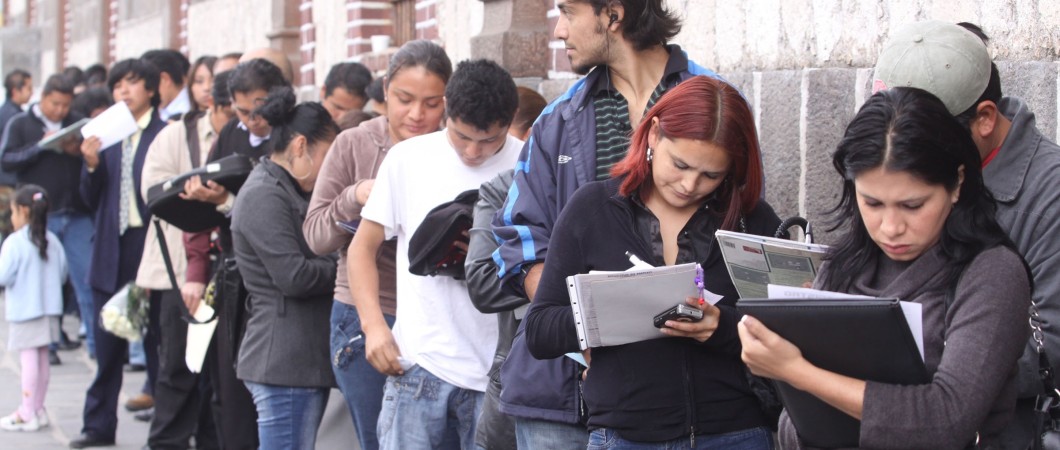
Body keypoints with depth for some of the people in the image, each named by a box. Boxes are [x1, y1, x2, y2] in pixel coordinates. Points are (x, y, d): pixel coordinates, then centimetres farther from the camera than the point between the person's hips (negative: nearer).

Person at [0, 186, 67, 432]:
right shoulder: (52, 241, 5)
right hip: (49, 308, 6)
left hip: (24, 310, -6)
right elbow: (62, 274, 10)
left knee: (29, 359, -5)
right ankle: (38, 408, 20)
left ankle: (27, 414, -4)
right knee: (42, 359, 12)